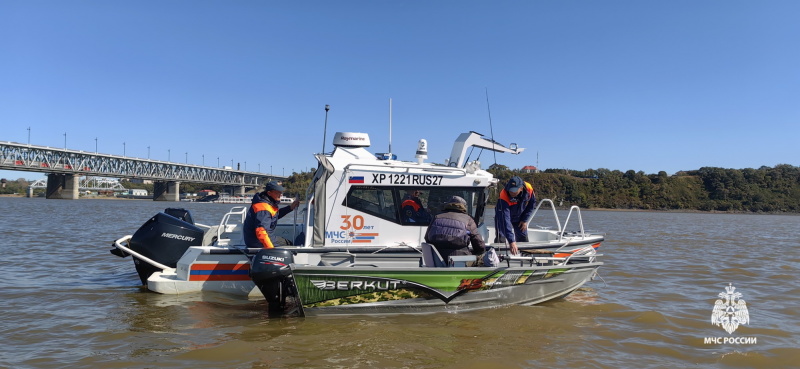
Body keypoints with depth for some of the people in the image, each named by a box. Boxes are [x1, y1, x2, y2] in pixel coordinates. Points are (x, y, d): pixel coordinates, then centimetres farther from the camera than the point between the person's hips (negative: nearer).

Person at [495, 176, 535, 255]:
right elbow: (505, 220, -46)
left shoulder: (528, 189, -29)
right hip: (503, 217, -4)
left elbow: (532, 203, -5)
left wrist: (525, 220, -7)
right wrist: (511, 241, -51)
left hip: (519, 217, 4)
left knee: (523, 239, 6)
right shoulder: (504, 196, -42)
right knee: (501, 239, -13)